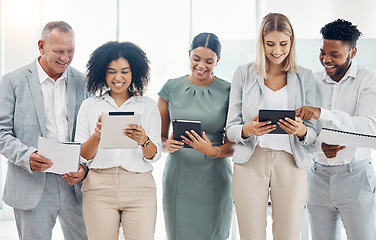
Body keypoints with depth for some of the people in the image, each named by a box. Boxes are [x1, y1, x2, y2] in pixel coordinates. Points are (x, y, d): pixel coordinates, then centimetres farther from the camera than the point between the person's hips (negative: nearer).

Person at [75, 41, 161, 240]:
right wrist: (97, 135, -15)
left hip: (139, 188, 0)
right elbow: (82, 156, 5)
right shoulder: (89, 106, 10)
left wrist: (143, 141, -18)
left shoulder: (149, 106, 10)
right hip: (99, 187, 0)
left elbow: (154, 155, 4)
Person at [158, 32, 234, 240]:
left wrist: (213, 151, -19)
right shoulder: (172, 88, 5)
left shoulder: (227, 92, 1)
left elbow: (233, 144, 1)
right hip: (179, 175, 1)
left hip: (213, 177, -1)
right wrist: (167, 145, -13)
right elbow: (159, 135, 10)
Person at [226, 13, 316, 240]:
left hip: (290, 164, 1)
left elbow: (314, 131, 7)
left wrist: (301, 130, -16)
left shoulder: (305, 77, 8)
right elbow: (231, 129, 5)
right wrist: (249, 129, -17)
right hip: (251, 162, 0)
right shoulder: (243, 74, 6)